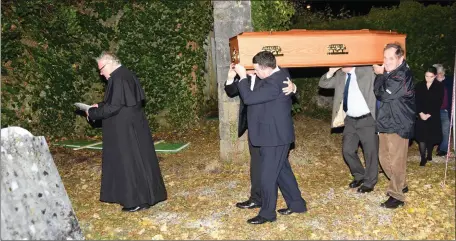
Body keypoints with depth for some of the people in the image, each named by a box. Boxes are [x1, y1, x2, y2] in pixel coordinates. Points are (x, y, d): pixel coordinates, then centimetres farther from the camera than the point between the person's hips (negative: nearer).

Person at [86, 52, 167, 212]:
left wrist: (92, 113, -7)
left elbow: (113, 106, -22)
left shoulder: (117, 79, -19)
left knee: (129, 161, -1)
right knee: (139, 158, 14)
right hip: (134, 124, 10)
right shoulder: (127, 74, 12)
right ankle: (146, 195, 25)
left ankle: (138, 200, 8)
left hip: (125, 128, -10)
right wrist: (100, 106, 17)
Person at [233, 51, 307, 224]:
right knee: (282, 171, 20)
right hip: (276, 134, 10)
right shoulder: (279, 75, 6)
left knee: (268, 175, 2)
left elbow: (248, 98, -27)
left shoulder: (274, 83, -26)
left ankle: (267, 213, 16)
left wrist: (242, 76, -17)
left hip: (274, 136, -10)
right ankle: (296, 204, 32)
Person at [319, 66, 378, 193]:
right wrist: (331, 72, -12)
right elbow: (322, 84, 3)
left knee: (370, 152, 6)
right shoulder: (340, 75, 6)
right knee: (347, 150, 10)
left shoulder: (367, 71, -9)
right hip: (350, 120, 5)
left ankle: (369, 182, 25)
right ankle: (359, 176, 34)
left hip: (367, 119, -5)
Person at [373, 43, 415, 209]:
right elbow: (376, 92, 5)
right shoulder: (388, 74, 10)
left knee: (396, 162, -1)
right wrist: (380, 75, -7)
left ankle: (397, 196, 12)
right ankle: (400, 184, 36)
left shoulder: (404, 76, -17)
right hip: (385, 123, 9)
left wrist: (381, 74, -9)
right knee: (384, 158, 16)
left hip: (398, 125, -9)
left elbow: (384, 94, -21)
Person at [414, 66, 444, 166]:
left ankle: (429, 154, 25)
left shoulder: (440, 86, -1)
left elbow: (438, 103, -5)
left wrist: (429, 114, -12)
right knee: (422, 136, -5)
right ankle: (423, 158, -3)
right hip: (421, 115, 1)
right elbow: (417, 101, 0)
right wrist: (420, 113, -10)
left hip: (433, 116, -1)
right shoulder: (419, 85, 3)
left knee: (431, 136, 7)